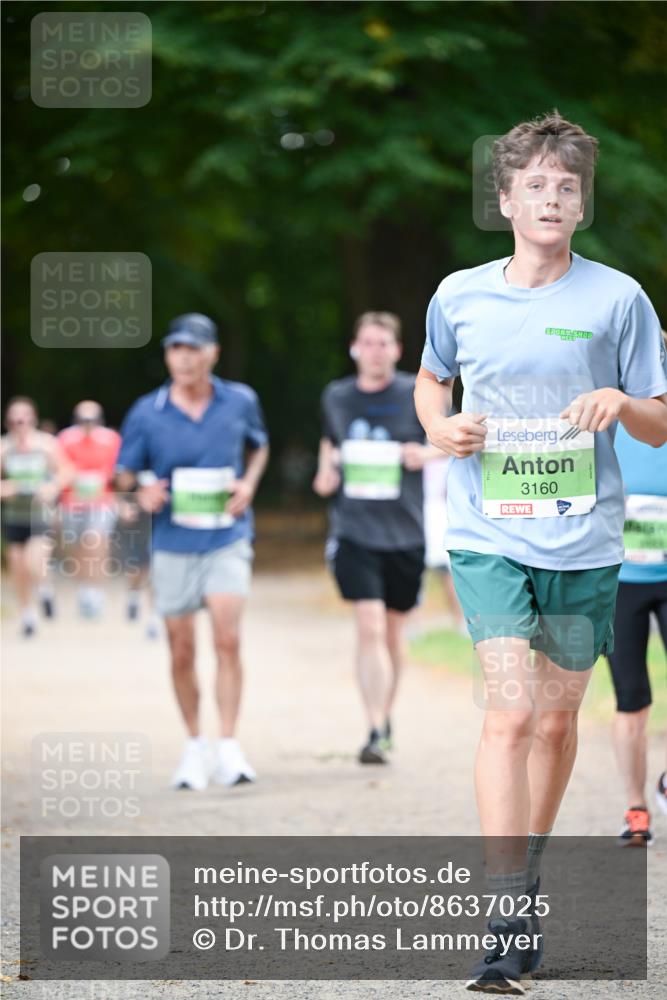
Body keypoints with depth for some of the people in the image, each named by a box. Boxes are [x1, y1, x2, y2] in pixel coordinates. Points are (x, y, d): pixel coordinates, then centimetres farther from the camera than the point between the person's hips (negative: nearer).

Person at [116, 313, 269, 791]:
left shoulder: (240, 402, -1)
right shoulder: (146, 414, -5)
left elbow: (259, 447, 18)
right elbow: (124, 475, 4)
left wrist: (249, 483, -1)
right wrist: (141, 494, -18)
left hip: (227, 541, -1)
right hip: (173, 547, 1)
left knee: (228, 640, -16)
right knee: (182, 652, 6)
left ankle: (229, 747, -12)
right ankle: (194, 746, 23)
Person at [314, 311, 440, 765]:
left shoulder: (417, 395, -1)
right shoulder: (336, 397, 6)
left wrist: (428, 453, -13)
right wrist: (324, 472, 3)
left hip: (405, 531, 0)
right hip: (354, 530, 0)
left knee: (393, 630, 12)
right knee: (369, 626, -15)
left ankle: (387, 716, 35)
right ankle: (376, 732, -16)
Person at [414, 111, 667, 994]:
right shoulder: (460, 296, 2)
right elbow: (430, 377, 22)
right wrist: (439, 427, 1)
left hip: (585, 543, 1)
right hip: (488, 537, -1)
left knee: (556, 721, 11)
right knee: (510, 712, -15)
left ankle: (526, 878, 35)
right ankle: (509, 922, -16)